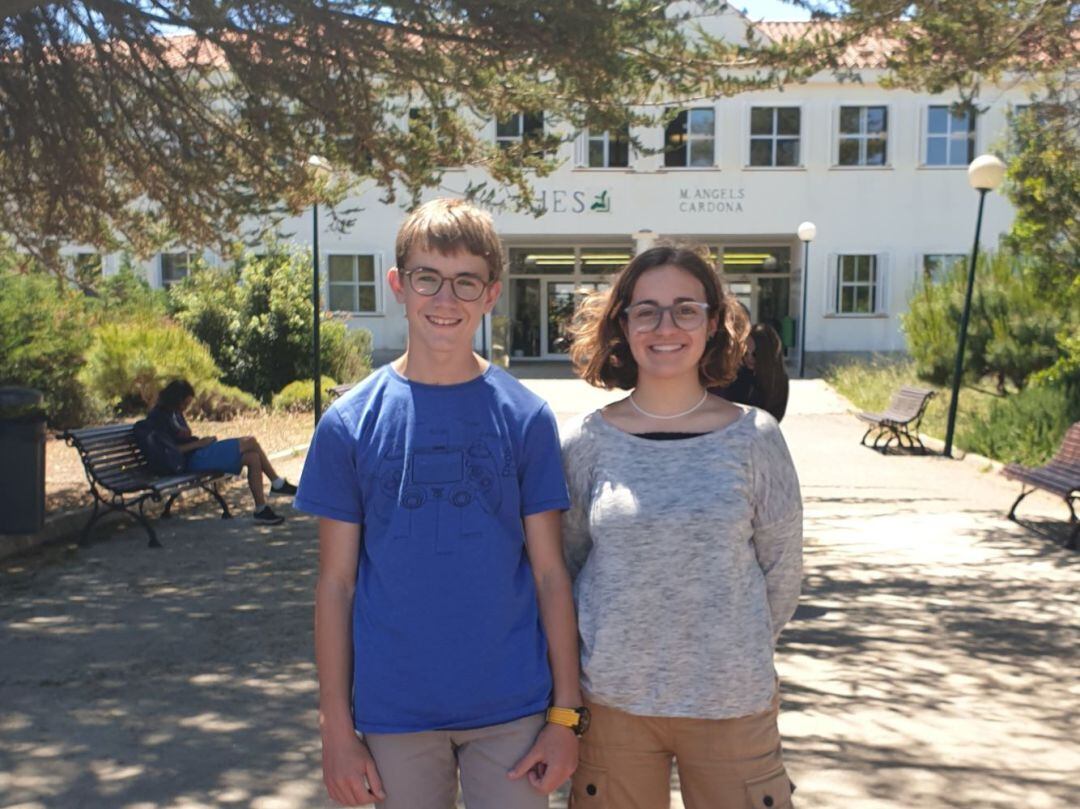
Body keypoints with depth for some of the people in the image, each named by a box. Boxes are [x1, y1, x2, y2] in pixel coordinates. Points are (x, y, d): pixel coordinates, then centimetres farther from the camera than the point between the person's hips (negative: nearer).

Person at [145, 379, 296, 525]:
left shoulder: (174, 413, 20)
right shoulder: (158, 417, -10)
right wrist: (198, 443, -17)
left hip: (199, 454, 10)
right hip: (192, 458, -10)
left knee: (253, 458, -8)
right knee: (250, 443, -17)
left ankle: (261, 510, -5)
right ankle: (278, 484, -9)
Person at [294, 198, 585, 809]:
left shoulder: (526, 418, -4)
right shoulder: (350, 423, -3)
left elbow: (550, 573, -2)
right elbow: (336, 583, -1)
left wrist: (567, 712, -3)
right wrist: (336, 727, -1)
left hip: (511, 708, 0)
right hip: (394, 711, 1)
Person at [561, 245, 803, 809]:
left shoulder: (754, 437, -4)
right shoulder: (586, 441, -4)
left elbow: (782, 569, 5)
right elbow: (562, 564, 5)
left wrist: (737, 651, 10)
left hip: (732, 702, 0)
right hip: (611, 699, 0)